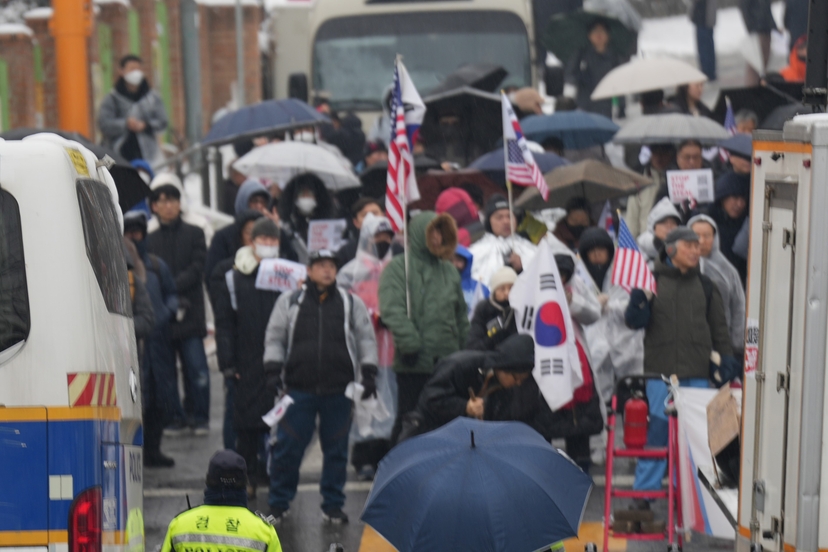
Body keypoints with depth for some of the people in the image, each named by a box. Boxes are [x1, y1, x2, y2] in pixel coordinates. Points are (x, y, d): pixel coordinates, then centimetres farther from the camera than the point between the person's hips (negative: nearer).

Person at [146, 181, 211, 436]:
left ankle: (199, 417, 5)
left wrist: (173, 286, -13)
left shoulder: (194, 234, 10)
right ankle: (172, 418, 10)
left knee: (196, 368, -5)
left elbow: (197, 268, 0)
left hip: (189, 312, -1)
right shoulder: (149, 240, 11)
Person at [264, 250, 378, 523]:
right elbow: (274, 338, 8)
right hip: (299, 389, -1)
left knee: (337, 449, 6)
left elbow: (366, 339, 9)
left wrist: (368, 374, 0)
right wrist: (273, 371, -3)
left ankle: (333, 505, 18)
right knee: (288, 447, 0)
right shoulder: (289, 302, 7)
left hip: (339, 390, 1)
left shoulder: (352, 304, 9)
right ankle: (278, 503, 13)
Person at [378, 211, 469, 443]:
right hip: (414, 363, -6)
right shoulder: (397, 267, -3)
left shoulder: (449, 270, 16)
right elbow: (392, 310, -15)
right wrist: (410, 344, -21)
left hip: (448, 362, 6)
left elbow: (461, 314, 21)